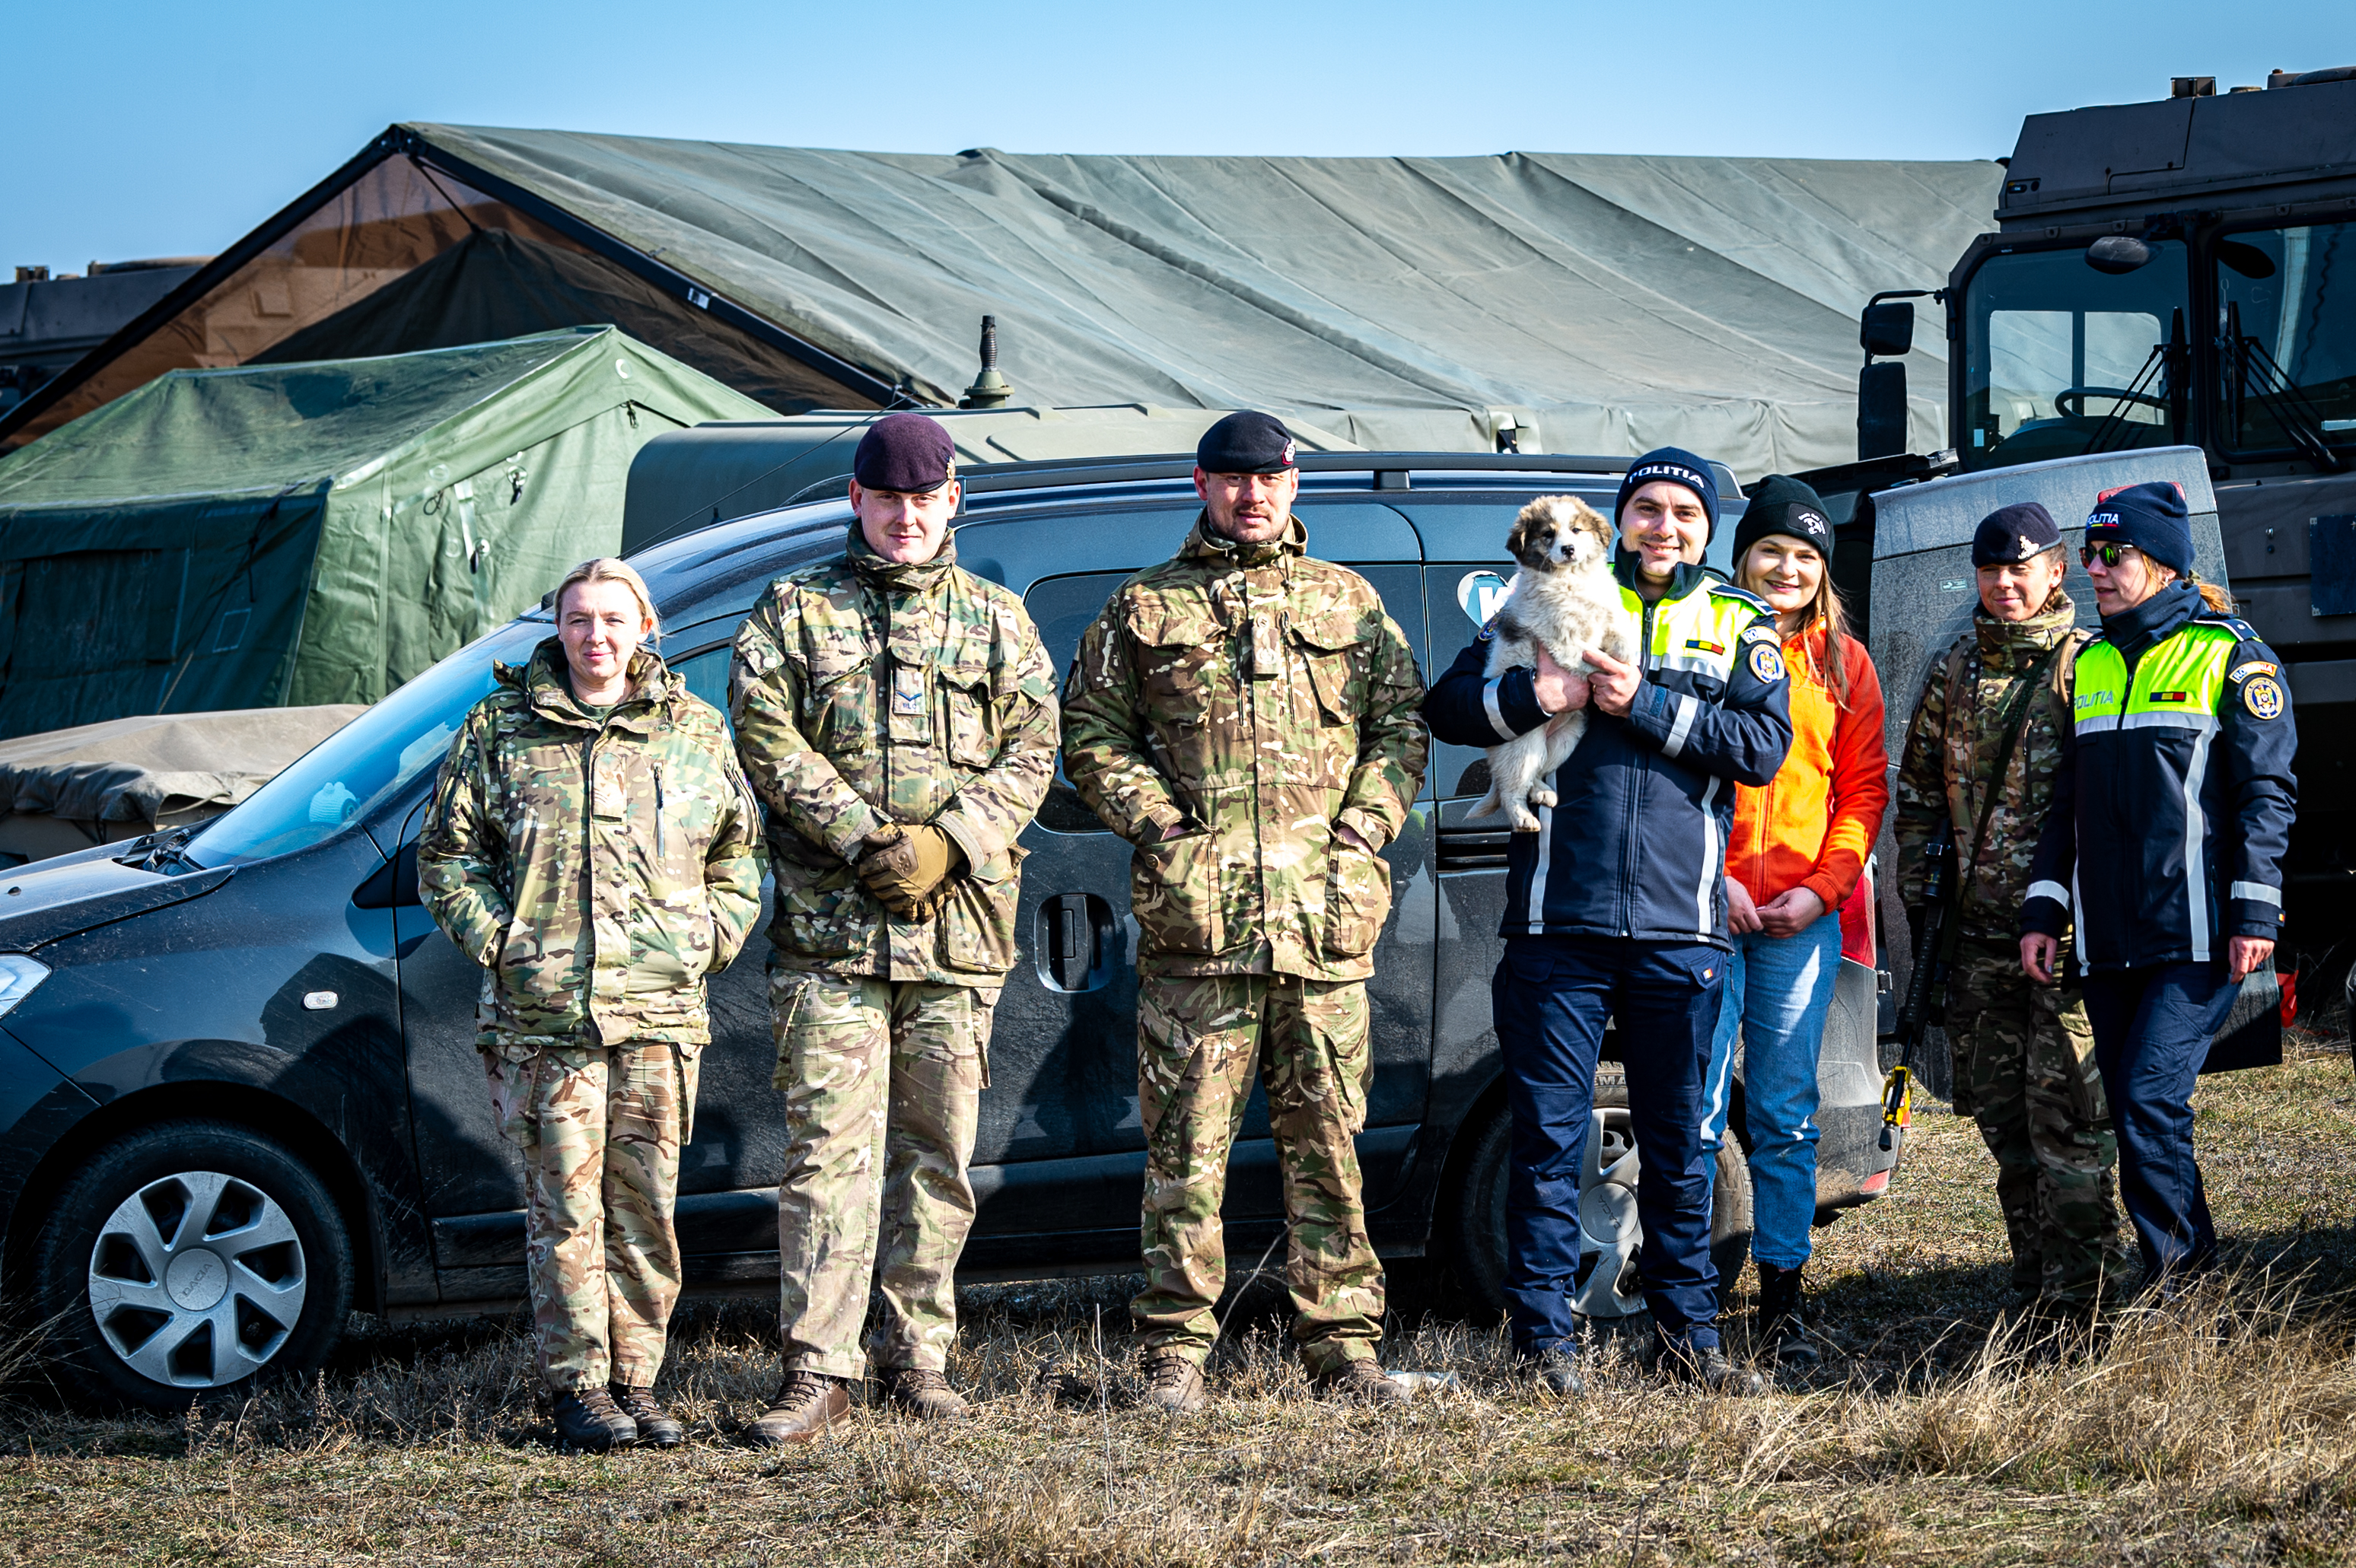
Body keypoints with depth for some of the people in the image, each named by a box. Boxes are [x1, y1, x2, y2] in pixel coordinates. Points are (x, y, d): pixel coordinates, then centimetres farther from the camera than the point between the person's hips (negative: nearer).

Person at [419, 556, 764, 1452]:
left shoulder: (694, 732, 11)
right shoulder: (501, 729, 6)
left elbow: (738, 854, 18)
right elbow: (447, 856, 7)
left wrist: (711, 939, 4)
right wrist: (499, 943, -4)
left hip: (661, 1009, 2)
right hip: (540, 1012, -2)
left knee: (645, 1204, 4)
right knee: (565, 1205, -3)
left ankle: (635, 1381, 13)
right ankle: (578, 1387, 4)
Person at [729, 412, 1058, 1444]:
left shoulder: (997, 621, 14)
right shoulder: (795, 612, 8)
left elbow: (1030, 750, 6)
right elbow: (765, 737, -2)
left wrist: (947, 843, -10)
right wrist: (862, 840, -12)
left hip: (957, 927, 2)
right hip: (827, 929, -2)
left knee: (937, 1154, 6)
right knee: (831, 1146, -9)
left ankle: (918, 1356, 15)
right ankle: (818, 1369, -9)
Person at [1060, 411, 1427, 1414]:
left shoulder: (1349, 603, 17)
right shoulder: (1144, 609, 12)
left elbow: (1401, 726, 14)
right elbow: (1091, 735, 9)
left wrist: (1362, 830, 0)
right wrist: (1162, 827, -4)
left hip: (1325, 916, 2)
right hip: (1194, 917, -1)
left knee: (1327, 1141, 3)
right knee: (1188, 1144, -3)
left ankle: (1342, 1344, 9)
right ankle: (1176, 1350, 2)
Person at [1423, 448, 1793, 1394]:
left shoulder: (1738, 626, 11)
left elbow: (1765, 746, -4)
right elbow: (1448, 707, 4)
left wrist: (1647, 705, -12)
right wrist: (1535, 695, -15)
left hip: (1681, 926, 1)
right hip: (1559, 920, -1)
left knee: (1677, 1138, 8)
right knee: (1548, 1131, -2)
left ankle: (1688, 1332, 16)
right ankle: (1545, 1334, 3)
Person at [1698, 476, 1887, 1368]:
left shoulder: (1843, 663, 13)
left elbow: (1864, 788, 11)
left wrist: (1823, 887, -2)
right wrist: (1713, 879, -8)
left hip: (1802, 918, 2)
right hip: (1708, 907, -2)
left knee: (1786, 1115, 2)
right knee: (1698, 1108, -5)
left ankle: (1783, 1299, 7)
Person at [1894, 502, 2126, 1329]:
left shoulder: (2088, 665, -3)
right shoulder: (1955, 671, 13)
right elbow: (1919, 791, 21)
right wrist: (1919, 894, 14)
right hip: (1979, 930, 6)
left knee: (2067, 1114, -8)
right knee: (2003, 1115, 11)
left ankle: (2074, 1297, -4)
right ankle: (2032, 1283, 21)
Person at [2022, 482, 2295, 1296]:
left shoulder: (2230, 656, -2)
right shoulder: (2091, 665, 16)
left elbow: (2268, 792, -5)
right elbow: (2068, 802, 20)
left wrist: (2253, 914, -12)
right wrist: (2043, 911, 12)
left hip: (2196, 933, -6)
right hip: (2109, 939, 6)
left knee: (2150, 1097, -16)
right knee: (2130, 1108, 6)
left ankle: (2169, 1268, -5)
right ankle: (2192, 1257, 17)